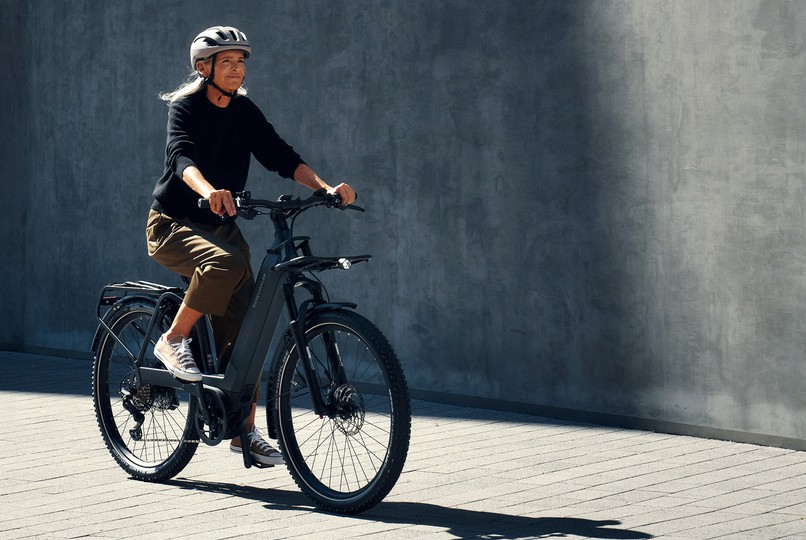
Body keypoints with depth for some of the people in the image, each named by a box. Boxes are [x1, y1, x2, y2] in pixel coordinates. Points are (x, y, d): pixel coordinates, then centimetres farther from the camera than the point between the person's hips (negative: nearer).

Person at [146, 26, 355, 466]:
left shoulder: (244, 112, 4)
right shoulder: (185, 107, -12)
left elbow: (280, 156, -5)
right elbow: (182, 157, -31)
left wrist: (326, 188, -22)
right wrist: (209, 191, -52)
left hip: (221, 228, 6)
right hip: (174, 225, -6)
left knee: (243, 329, -3)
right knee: (225, 265, -37)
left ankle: (245, 430, 4)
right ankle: (173, 341, -18)